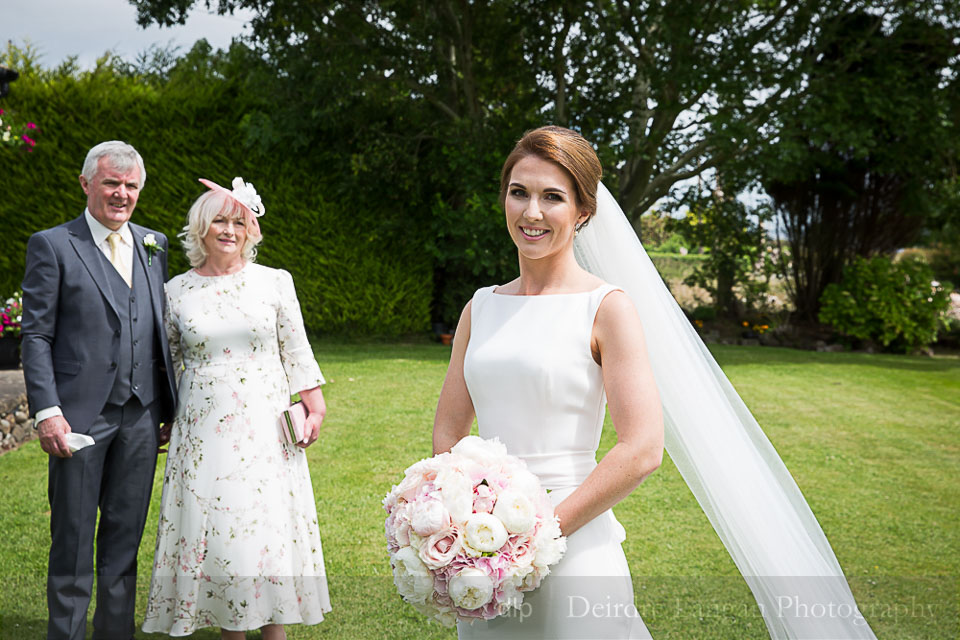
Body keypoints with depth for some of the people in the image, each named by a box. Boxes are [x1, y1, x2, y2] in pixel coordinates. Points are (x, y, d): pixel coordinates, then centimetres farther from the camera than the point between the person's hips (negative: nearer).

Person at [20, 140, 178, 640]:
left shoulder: (154, 244, 12)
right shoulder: (52, 246, -1)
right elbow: (36, 336, -4)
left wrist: (169, 408, 10)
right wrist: (47, 411, -13)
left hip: (141, 416, 4)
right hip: (81, 415, -4)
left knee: (125, 538, 12)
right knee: (72, 541, 5)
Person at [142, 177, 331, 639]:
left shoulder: (275, 282, 2)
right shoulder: (176, 291, 4)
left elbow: (296, 351, 5)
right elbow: (166, 364, 12)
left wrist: (316, 409, 1)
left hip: (265, 429, -1)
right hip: (203, 431, 1)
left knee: (269, 527, 1)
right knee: (211, 529, 3)